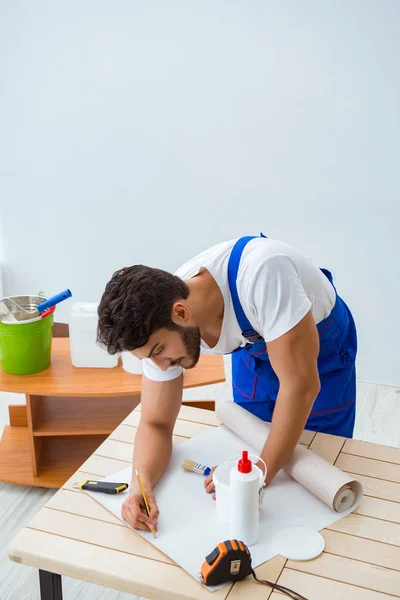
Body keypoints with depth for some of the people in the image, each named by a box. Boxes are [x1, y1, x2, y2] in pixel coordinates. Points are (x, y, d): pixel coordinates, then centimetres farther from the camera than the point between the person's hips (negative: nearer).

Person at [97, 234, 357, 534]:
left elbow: (300, 385, -38)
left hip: (322, 347, -4)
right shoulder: (160, 325, -25)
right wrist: (141, 485, -35)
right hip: (254, 348, 4)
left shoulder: (261, 272, -44)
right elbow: (156, 424, -16)